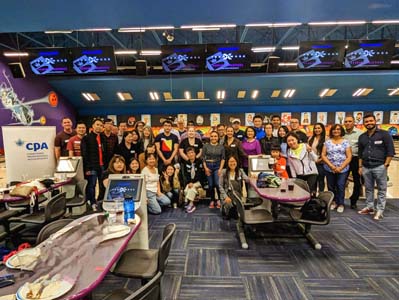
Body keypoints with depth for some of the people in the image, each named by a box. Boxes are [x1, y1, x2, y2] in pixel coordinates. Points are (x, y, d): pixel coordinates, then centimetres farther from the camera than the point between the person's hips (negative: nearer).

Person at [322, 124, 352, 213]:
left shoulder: (345, 142, 2)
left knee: (340, 186, -4)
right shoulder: (327, 142, 5)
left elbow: (349, 157, -3)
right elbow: (323, 155, 0)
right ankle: (333, 202, 26)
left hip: (343, 169, -1)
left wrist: (340, 168, -13)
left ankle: (340, 204, 14)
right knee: (331, 186, 8)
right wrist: (331, 166, -12)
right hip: (329, 169, 2)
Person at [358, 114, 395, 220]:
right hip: (366, 167, 5)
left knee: (381, 189, 4)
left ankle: (380, 210, 9)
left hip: (379, 167, -4)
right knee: (368, 189, 12)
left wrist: (386, 165, -10)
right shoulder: (362, 137, 10)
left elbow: (391, 151, -5)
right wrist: (360, 166, 10)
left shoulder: (384, 134, -3)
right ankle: (369, 207, 23)